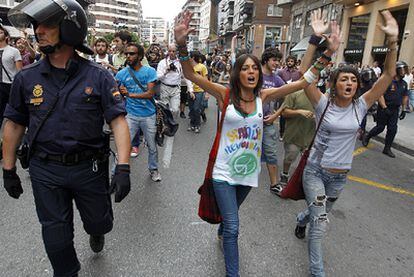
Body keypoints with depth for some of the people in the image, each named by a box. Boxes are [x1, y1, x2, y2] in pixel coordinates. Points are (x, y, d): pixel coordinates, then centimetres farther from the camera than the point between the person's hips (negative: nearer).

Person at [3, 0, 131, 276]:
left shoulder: (98, 77, -10)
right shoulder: (26, 78, -1)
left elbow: (119, 121, -14)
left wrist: (123, 167, -23)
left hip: (90, 167, -1)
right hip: (45, 170, 2)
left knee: (100, 223, 18)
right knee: (56, 238, 14)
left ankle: (95, 231, 56)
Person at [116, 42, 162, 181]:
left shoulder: (150, 71, -6)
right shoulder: (121, 74, -1)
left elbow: (150, 93, -15)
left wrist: (130, 94, -24)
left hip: (149, 115, 0)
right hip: (131, 115, 0)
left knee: (152, 146, 14)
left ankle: (153, 169, 36)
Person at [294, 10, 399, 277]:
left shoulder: (360, 106, -5)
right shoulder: (324, 104, -12)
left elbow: (389, 75, -12)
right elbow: (307, 79, -28)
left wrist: (393, 40, -22)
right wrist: (329, 51, -37)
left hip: (340, 175, 4)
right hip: (315, 170, -4)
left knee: (320, 213, 25)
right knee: (321, 223, -7)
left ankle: (302, 219, 61)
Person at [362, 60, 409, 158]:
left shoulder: (404, 84, 7)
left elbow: (405, 97, 17)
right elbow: (379, 95, -19)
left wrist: (404, 110, 14)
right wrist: (385, 108, -22)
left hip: (395, 110, 6)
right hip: (384, 108, -6)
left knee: (392, 129, 2)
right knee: (380, 127, 3)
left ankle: (387, 149, 13)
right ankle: (367, 137, 30)